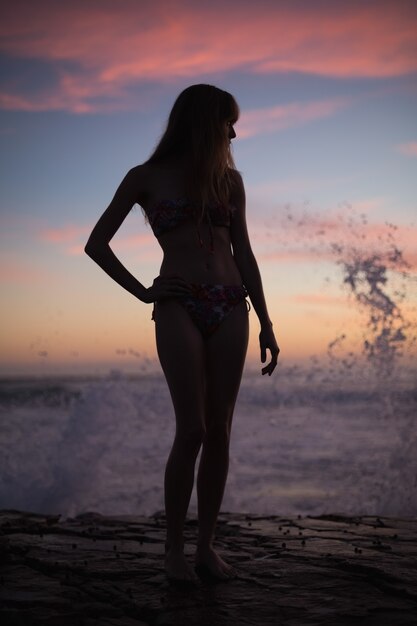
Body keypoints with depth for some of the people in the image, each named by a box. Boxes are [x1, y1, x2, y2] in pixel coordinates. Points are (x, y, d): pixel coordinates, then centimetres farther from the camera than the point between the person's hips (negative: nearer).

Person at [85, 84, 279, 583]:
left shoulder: (229, 179, 15)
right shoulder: (146, 178, 5)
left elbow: (244, 254, 15)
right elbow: (96, 244, 7)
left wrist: (266, 324, 10)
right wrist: (142, 291, -1)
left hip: (230, 307, 4)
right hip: (179, 308, -4)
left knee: (219, 432, 0)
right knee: (192, 430, -11)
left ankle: (206, 545, 10)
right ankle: (173, 548, 3)